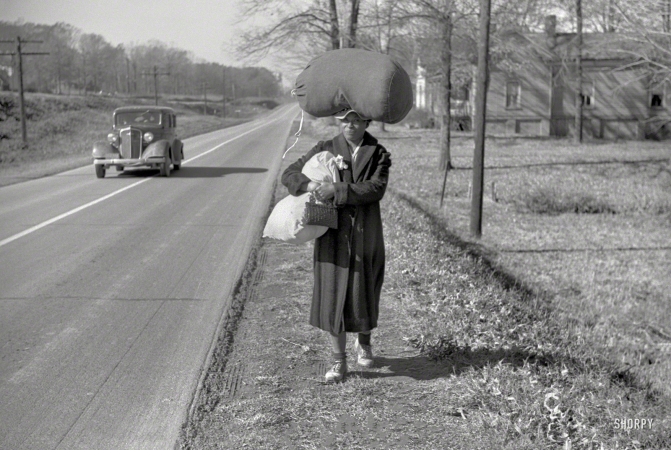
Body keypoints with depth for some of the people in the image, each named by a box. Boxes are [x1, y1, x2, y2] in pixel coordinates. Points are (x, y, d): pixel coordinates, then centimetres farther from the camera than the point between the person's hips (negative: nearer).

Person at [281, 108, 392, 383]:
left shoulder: (378, 155, 1)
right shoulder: (324, 150, 4)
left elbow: (376, 188, -15)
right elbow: (289, 174, 1)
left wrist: (337, 190, -25)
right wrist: (310, 185, -20)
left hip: (366, 237, 0)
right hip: (333, 235, 0)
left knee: (365, 293, 11)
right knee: (332, 295, -1)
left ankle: (364, 341, 41)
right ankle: (338, 361, 11)